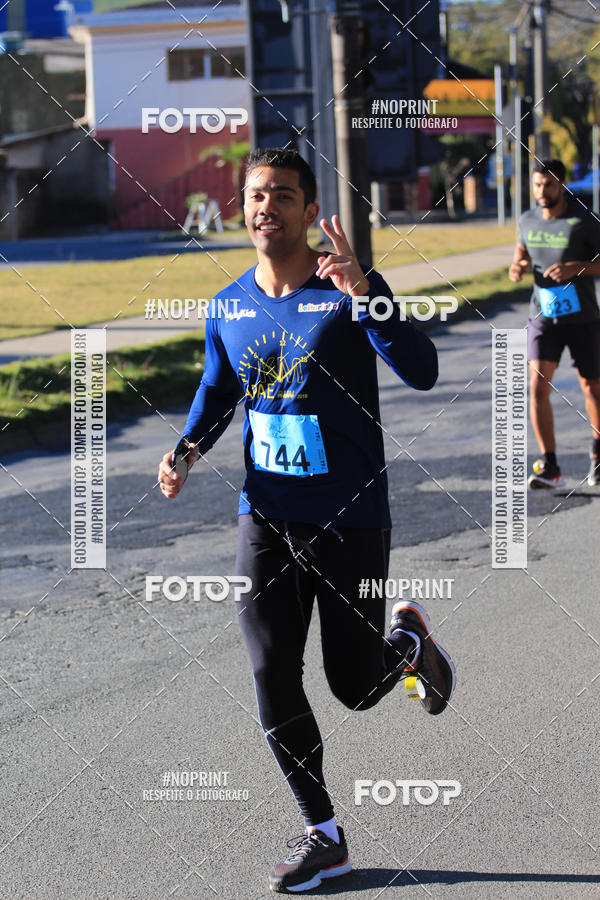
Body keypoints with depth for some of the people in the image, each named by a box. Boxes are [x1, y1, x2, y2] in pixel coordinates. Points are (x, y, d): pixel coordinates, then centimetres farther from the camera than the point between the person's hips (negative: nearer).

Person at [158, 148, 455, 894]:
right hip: (266, 518, 4)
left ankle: (408, 636, 40)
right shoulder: (229, 308, 3)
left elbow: (422, 373, -25)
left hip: (350, 521, -4)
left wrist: (361, 292, -37)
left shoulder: (350, 293, -12)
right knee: (273, 680, -3)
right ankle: (323, 837, 12)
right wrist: (186, 450, 0)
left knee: (357, 688, 4)